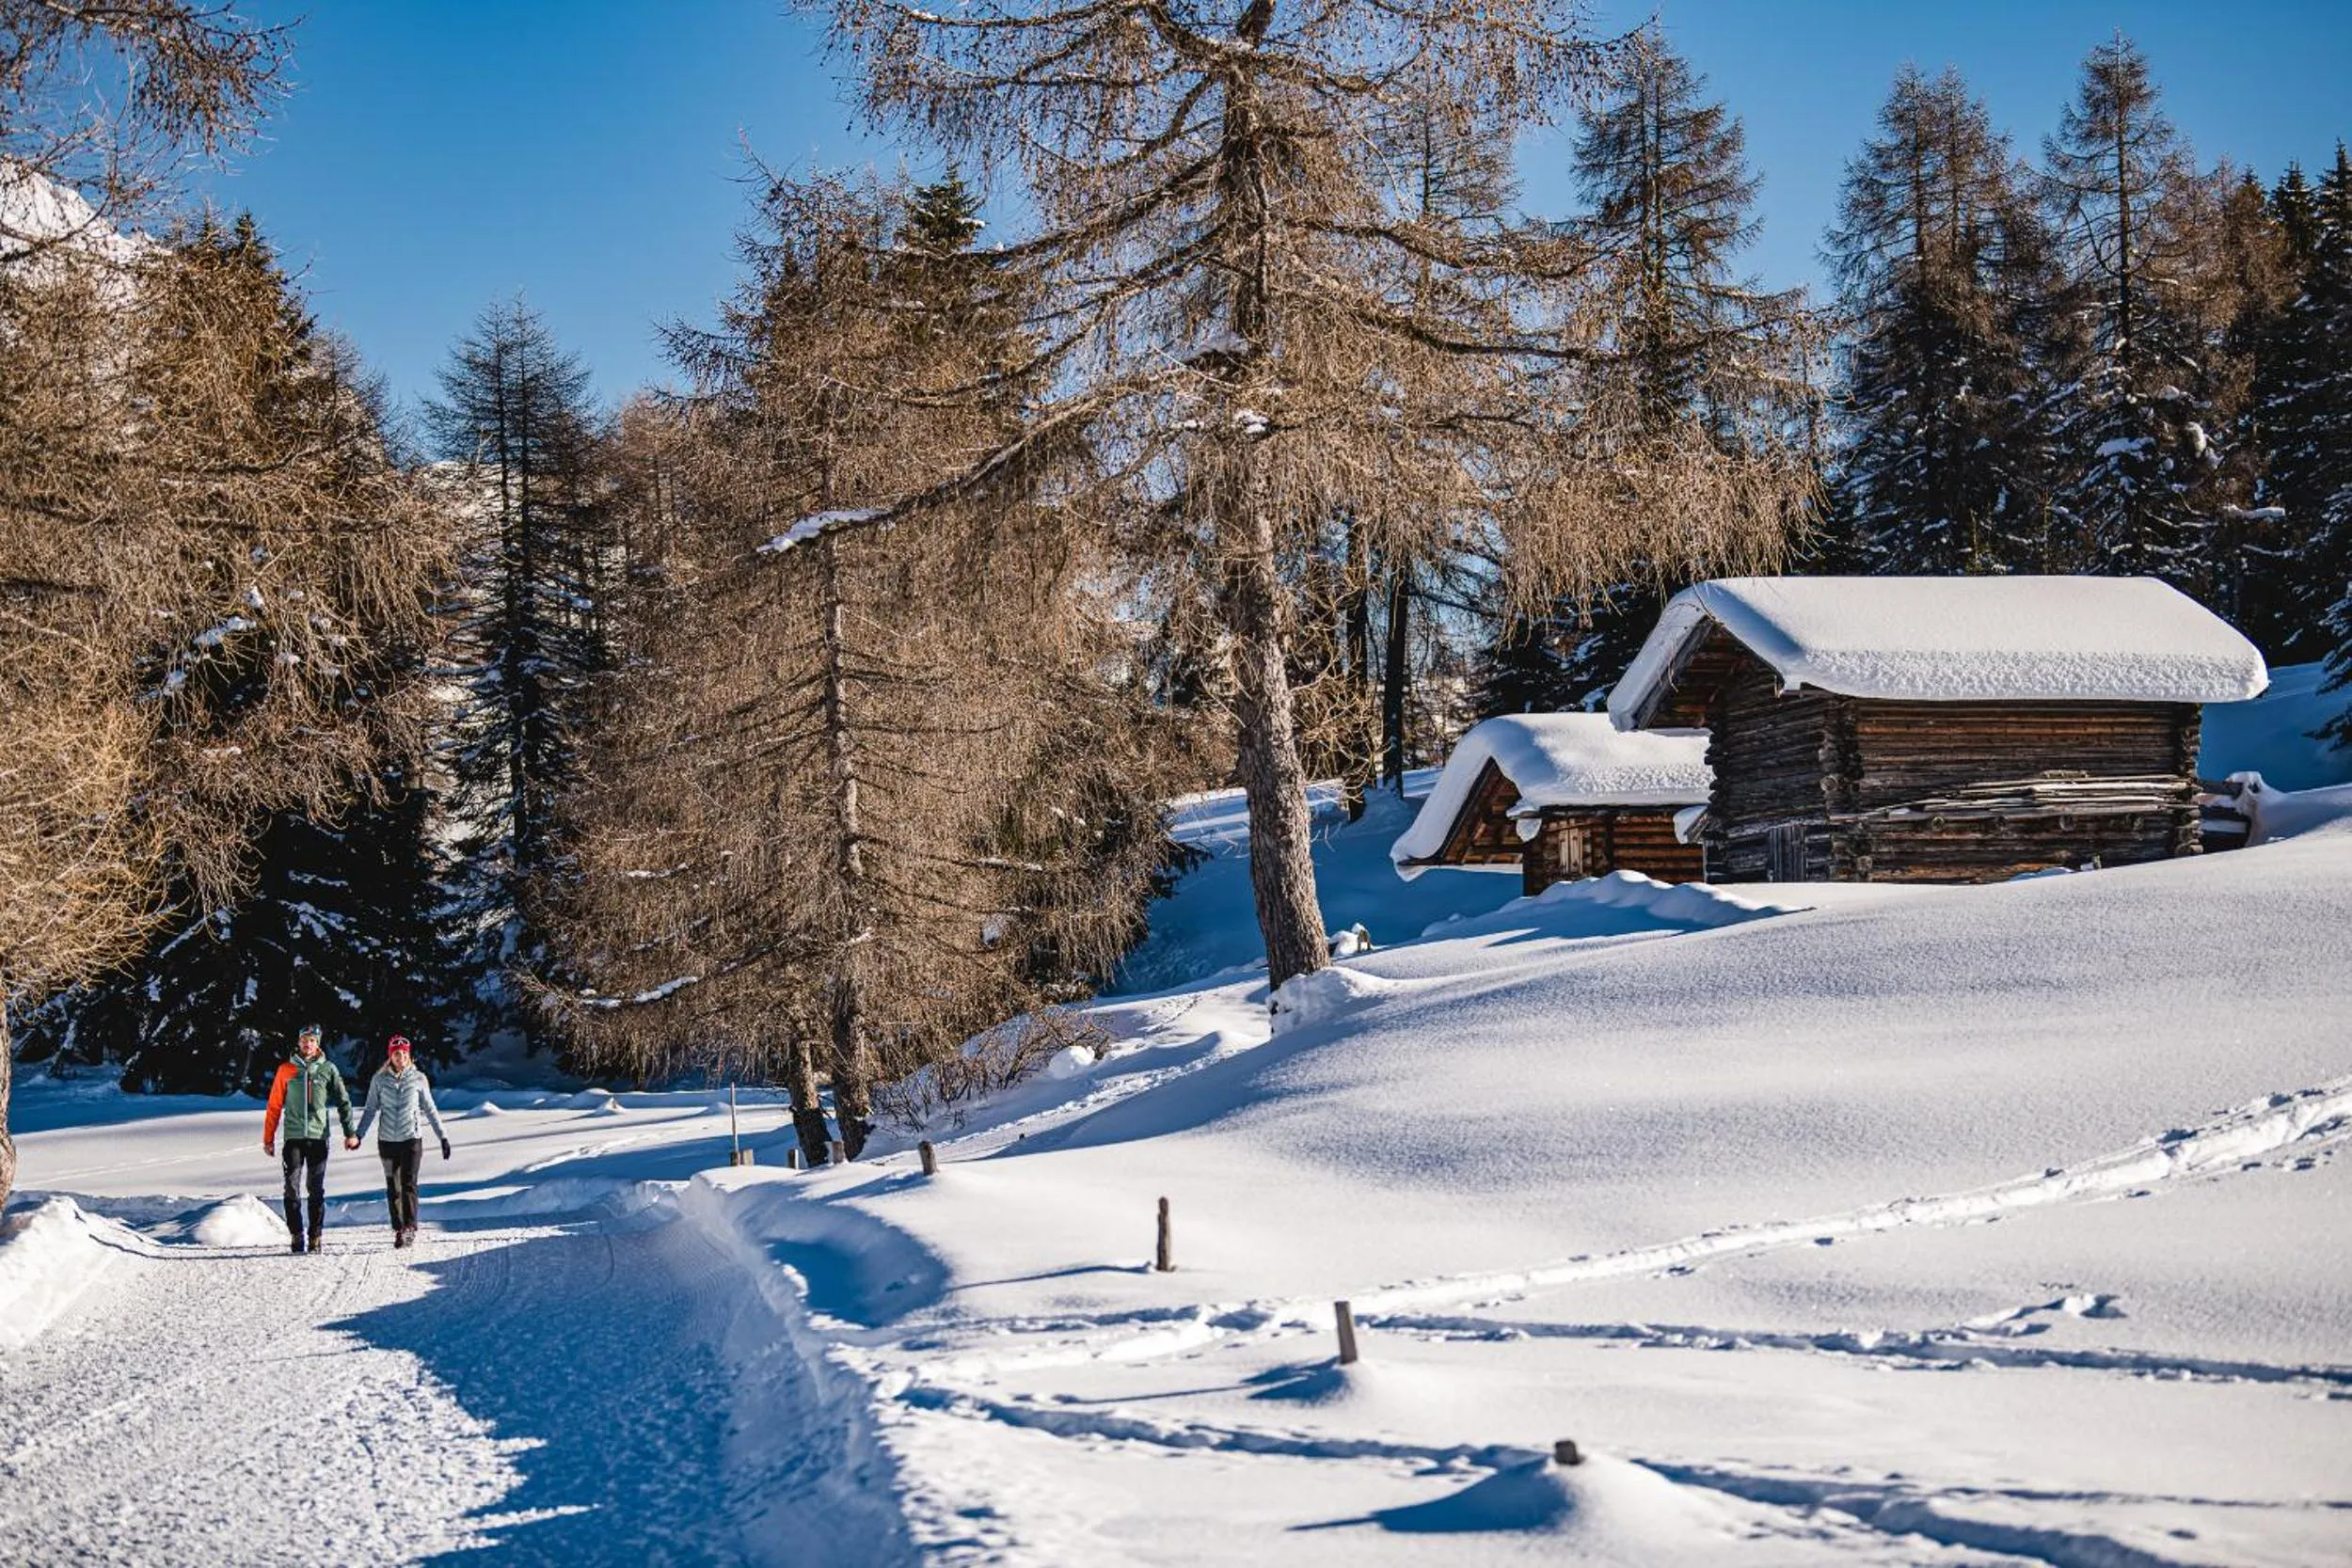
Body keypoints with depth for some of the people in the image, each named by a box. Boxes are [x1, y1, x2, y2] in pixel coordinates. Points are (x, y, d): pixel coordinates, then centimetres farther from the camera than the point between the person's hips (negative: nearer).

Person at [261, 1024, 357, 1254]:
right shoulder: (286, 1070, 6)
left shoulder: (328, 1069, 6)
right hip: (293, 1137, 0)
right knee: (292, 1189, -4)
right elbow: (275, 1106, 9)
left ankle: (315, 1236, 5)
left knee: (316, 1189, 1)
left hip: (318, 1137, 0)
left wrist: (350, 1133, 0)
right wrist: (268, 1138, 7)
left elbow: (343, 1101, 8)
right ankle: (296, 1236, 1)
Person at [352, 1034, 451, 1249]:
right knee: (393, 1188, 6)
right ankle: (398, 1230, 13)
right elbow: (371, 1109, 8)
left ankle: (410, 1228, -18)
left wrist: (443, 1136, 8)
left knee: (409, 1184, -13)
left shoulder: (418, 1079, 2)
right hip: (387, 1141, 2)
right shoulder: (379, 1080, 2)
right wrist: (358, 1134, -1)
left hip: (411, 1139, -2)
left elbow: (430, 1110, 9)